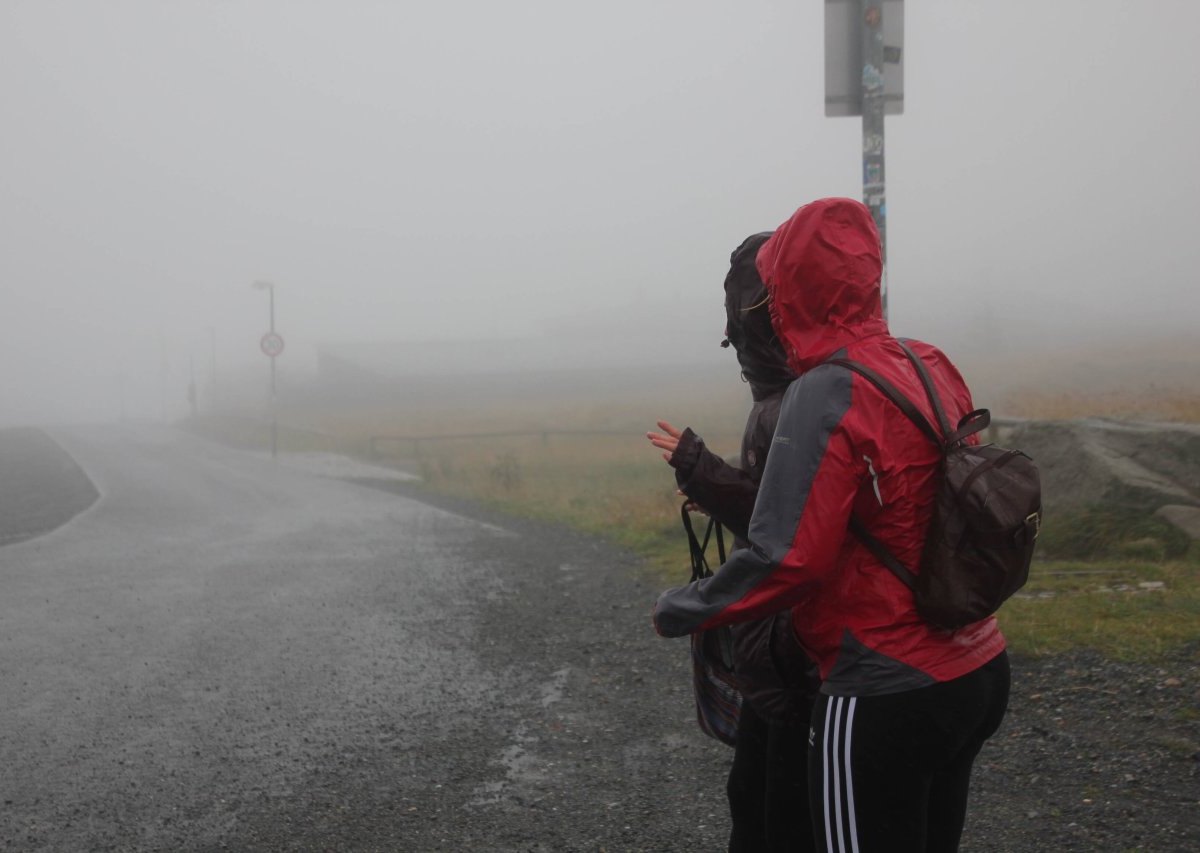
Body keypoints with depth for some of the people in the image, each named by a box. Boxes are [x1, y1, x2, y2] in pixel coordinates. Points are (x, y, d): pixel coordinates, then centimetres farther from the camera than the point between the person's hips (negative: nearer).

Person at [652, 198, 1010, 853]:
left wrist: (679, 611, -8)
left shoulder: (827, 394, -19)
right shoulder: (933, 368, 4)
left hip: (884, 696, -8)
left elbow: (787, 561, -22)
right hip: (979, 675, 8)